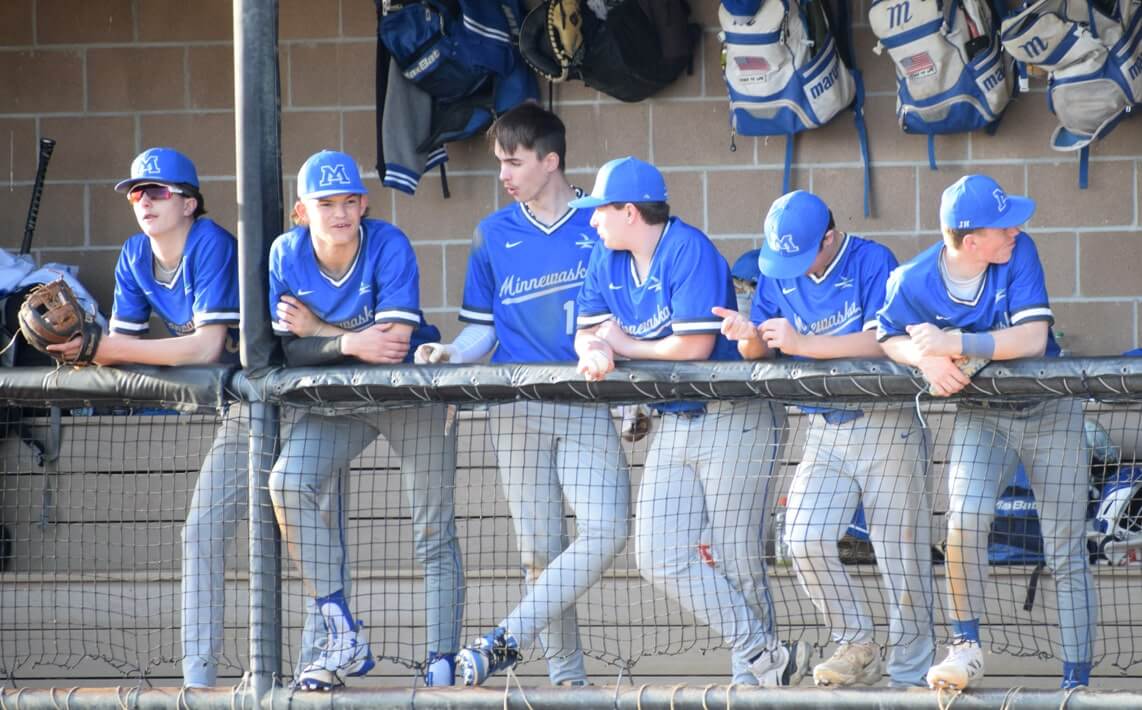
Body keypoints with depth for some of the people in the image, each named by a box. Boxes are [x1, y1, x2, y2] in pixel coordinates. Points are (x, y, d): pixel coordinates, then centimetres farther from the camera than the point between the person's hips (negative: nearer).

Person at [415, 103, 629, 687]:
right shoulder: (493, 235, 11)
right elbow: (482, 329, 15)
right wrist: (452, 353, -6)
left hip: (587, 407, -2)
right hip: (515, 408, 2)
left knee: (606, 531, -21)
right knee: (538, 549, 1)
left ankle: (507, 640, -18)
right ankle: (565, 673, 9)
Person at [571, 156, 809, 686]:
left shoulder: (688, 251, -17)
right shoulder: (607, 259, 8)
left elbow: (694, 346, -22)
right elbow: (589, 331, 9)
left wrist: (624, 346, -7)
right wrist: (595, 352, -16)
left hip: (734, 419, -8)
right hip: (672, 422, 8)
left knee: (737, 560, -5)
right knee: (661, 561, -4)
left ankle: (752, 676, 6)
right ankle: (763, 657, -6)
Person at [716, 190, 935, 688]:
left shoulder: (872, 263, -11)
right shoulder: (778, 274, 6)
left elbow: (882, 341, -22)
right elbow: (756, 353, 10)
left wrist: (802, 343, -26)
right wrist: (749, 337, -15)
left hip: (887, 425, -5)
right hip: (823, 430, 5)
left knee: (901, 554, -3)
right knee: (804, 540, -13)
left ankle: (909, 674, 8)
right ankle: (856, 647, 4)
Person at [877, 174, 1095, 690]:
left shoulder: (1018, 252, -19)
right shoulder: (913, 282, -17)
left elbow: (1033, 338, -27)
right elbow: (888, 340, -4)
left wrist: (954, 345, -35)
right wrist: (926, 358, -26)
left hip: (1050, 414, 0)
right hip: (980, 413, 0)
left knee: (1067, 554, -1)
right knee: (966, 517, -26)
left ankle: (1076, 680, 5)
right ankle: (966, 648, -11)